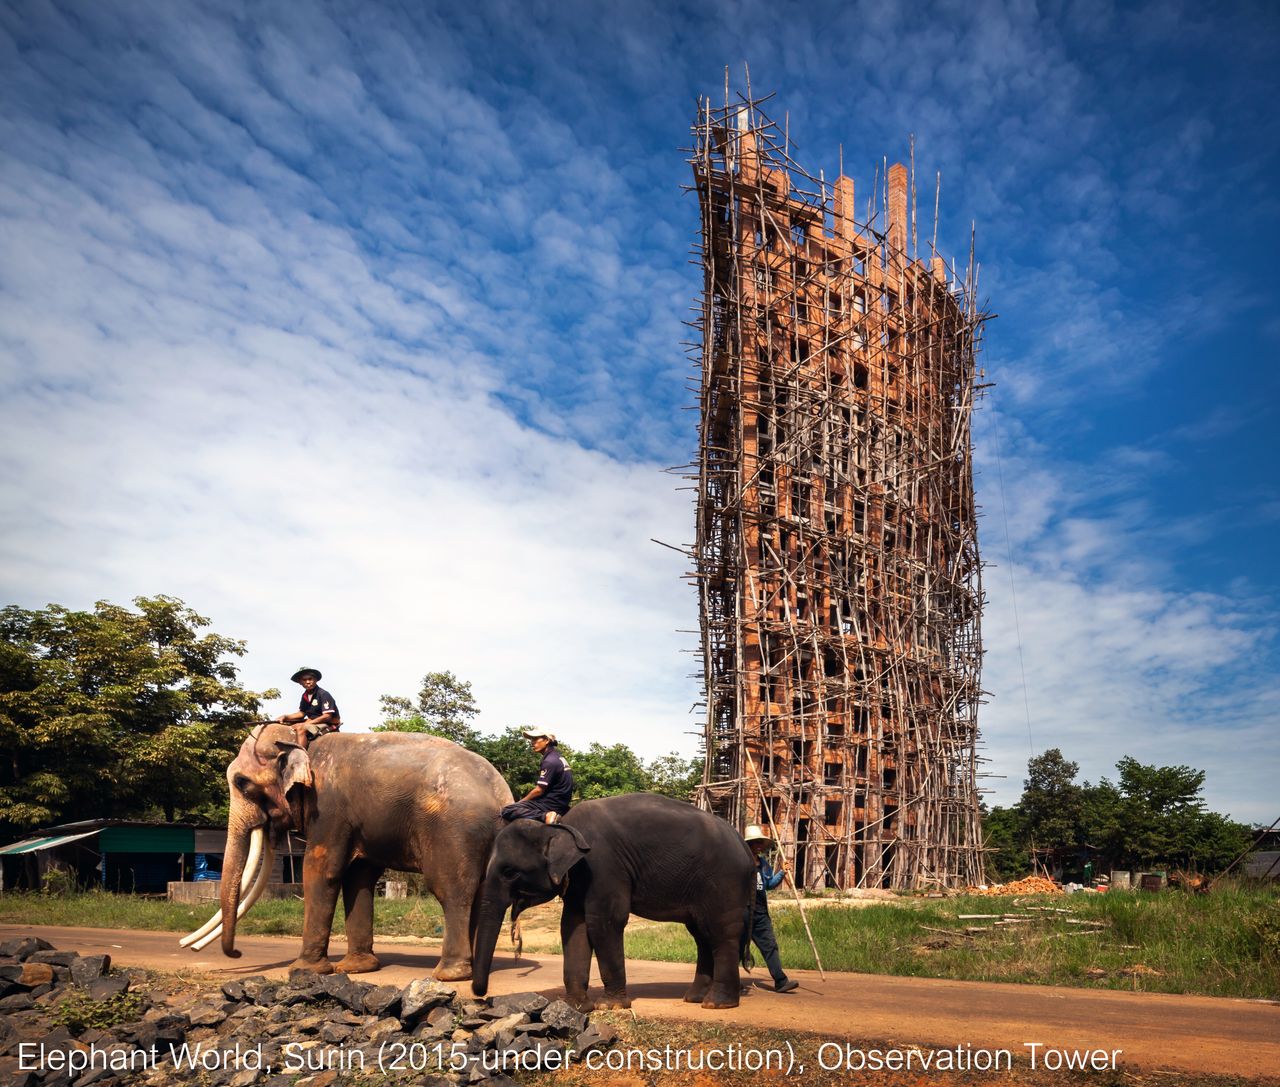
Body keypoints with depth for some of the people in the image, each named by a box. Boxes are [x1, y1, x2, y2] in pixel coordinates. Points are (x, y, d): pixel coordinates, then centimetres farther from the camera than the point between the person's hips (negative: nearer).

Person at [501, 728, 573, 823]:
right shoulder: (557, 757, 14)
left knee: (507, 811, -19)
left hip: (551, 805, -10)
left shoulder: (550, 761, -16)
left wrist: (520, 802, -1)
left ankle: (546, 816, -29)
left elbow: (539, 790, -16)